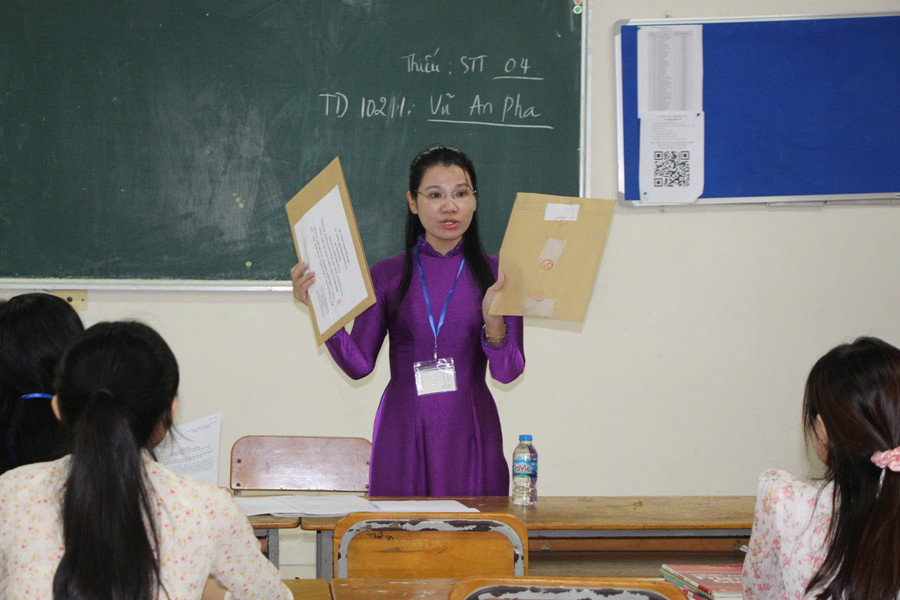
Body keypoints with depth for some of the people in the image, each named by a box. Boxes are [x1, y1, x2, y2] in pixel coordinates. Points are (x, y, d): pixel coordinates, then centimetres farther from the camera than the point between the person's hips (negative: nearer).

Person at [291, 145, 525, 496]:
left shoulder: (497, 275, 3)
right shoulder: (387, 276, 6)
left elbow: (508, 372, -3)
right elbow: (359, 365, -1)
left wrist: (494, 322, -21)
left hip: (469, 433, 0)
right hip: (403, 432, 0)